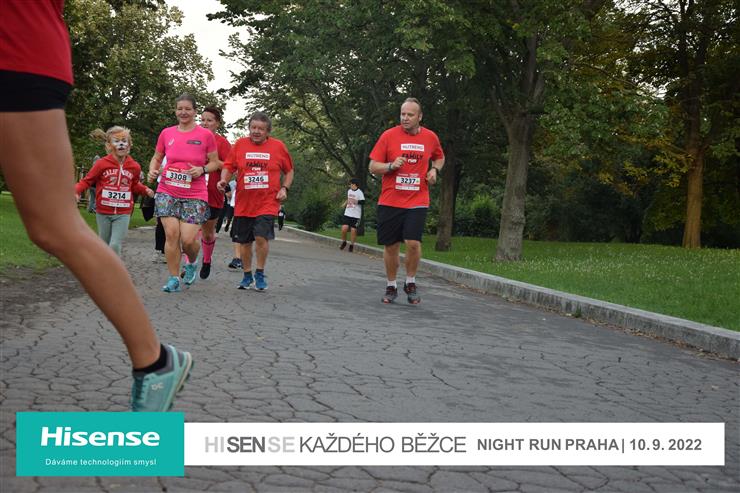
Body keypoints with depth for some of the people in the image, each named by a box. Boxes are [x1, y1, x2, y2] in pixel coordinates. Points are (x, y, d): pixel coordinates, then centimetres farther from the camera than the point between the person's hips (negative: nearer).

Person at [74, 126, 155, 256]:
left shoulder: (134, 167, 0)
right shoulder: (101, 164, -7)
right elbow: (87, 180, 1)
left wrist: (145, 190, -1)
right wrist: (77, 190, -17)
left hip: (123, 213, 0)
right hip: (103, 213, 0)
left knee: (115, 246, -12)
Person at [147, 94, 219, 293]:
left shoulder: (206, 135, 0)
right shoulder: (166, 133, 7)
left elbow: (215, 162, 7)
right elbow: (157, 158, 19)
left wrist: (202, 169, -12)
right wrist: (153, 170, -1)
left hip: (195, 195, -2)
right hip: (167, 192, 2)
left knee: (188, 239, -8)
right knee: (171, 234, -7)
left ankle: (192, 262, 27)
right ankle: (174, 279, 5)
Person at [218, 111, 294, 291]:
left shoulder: (278, 146, 2)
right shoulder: (240, 144, 3)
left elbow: (289, 171, 12)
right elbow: (228, 166, 5)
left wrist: (284, 188, -2)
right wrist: (224, 180, -15)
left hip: (267, 203, -2)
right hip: (243, 203, 2)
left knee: (261, 236, -17)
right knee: (244, 241, 9)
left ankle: (260, 274, 4)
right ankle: (247, 275, 28)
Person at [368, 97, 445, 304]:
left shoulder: (430, 137, 5)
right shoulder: (388, 135, -2)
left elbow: (439, 158, 25)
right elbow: (373, 167, 1)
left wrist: (435, 170, 4)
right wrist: (391, 166, -17)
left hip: (417, 201, 0)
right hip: (389, 201, 0)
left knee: (413, 242, -14)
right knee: (390, 246, 6)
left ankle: (410, 283, 10)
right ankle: (391, 287, 24)